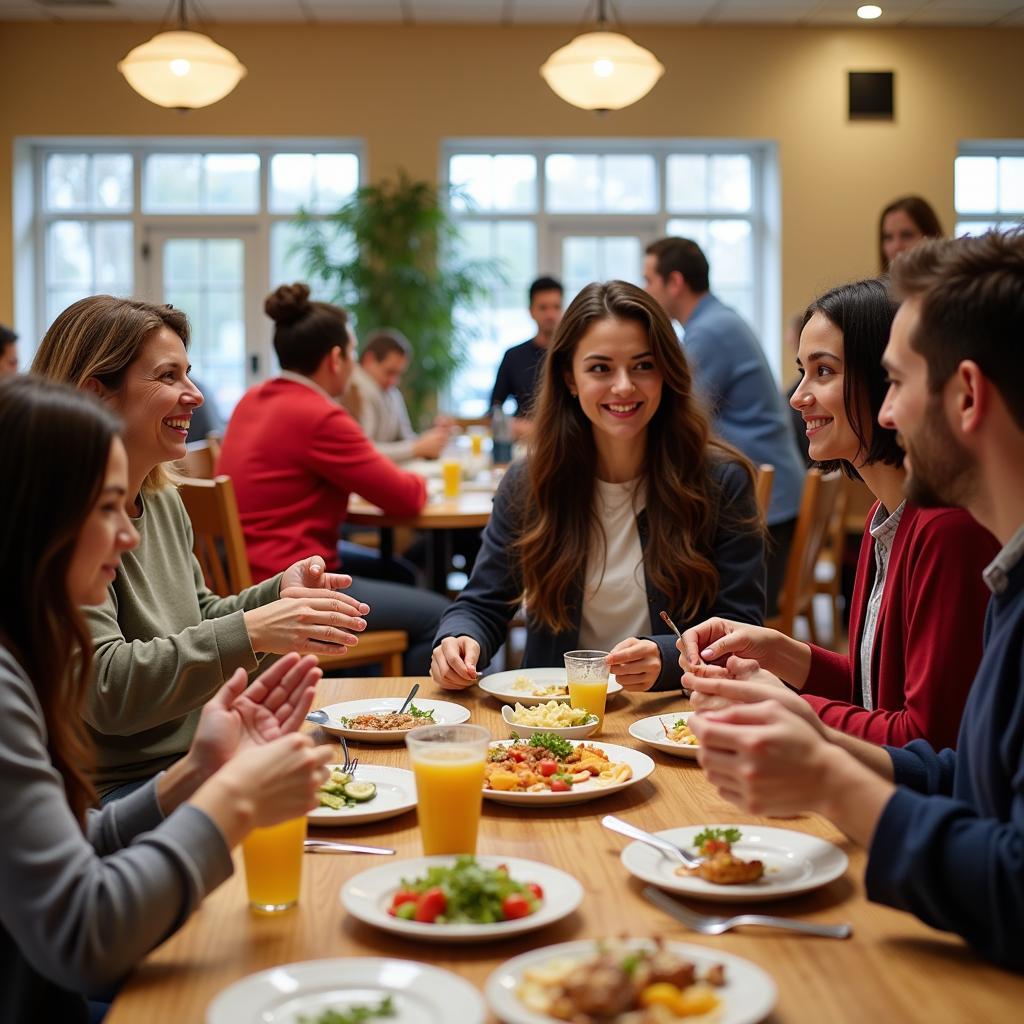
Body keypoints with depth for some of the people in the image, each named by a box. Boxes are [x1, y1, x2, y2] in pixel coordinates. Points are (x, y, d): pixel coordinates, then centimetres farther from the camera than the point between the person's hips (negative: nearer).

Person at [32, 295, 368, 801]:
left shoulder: (164, 502, 11)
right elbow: (104, 689, -23)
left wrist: (279, 595, 2)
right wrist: (251, 631, -28)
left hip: (193, 766, 8)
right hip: (112, 793, -8)